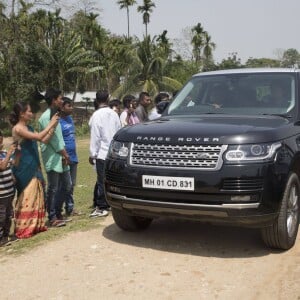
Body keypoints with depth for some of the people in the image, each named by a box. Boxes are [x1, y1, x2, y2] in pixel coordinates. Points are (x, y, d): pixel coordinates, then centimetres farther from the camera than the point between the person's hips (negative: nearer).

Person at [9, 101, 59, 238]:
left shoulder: (28, 128, 12)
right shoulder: (18, 128, -15)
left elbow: (44, 140, 11)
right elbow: (39, 136, -25)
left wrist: (53, 127, 0)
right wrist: (50, 123, -14)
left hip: (33, 167, 9)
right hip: (24, 168, -9)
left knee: (35, 195, 12)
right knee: (27, 196, -4)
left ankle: (35, 225, 21)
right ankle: (24, 228, 5)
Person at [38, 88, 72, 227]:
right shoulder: (46, 117, -15)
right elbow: (53, 139, -18)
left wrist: (64, 154, 3)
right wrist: (64, 154, -9)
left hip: (61, 158, 10)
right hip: (52, 159, -10)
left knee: (67, 186, 14)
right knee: (52, 189, -2)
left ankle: (57, 213, 26)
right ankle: (52, 218, 8)